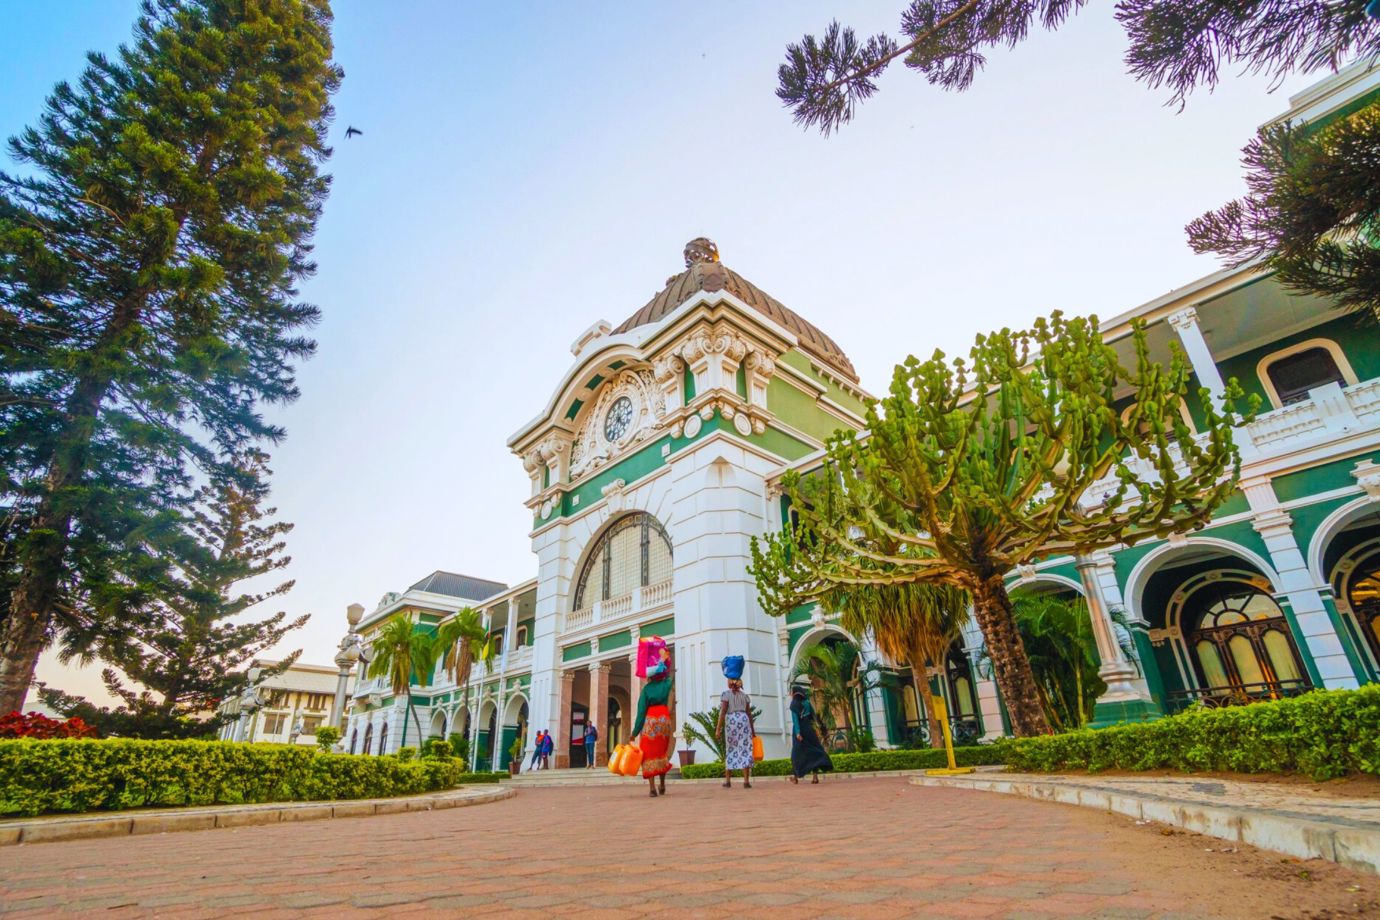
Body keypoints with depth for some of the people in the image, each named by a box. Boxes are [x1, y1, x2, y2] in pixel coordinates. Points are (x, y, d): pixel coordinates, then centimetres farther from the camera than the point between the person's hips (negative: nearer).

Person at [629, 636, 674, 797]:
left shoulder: (646, 689, -6)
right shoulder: (667, 684, 1)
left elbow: (641, 711, -9)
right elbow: (668, 673, 24)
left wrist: (635, 731, -6)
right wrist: (665, 659, 29)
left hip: (650, 722, -4)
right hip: (664, 720, 4)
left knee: (649, 754, 2)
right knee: (662, 753, 19)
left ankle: (653, 788, -5)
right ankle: (662, 785, 16)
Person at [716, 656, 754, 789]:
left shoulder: (725, 694, 2)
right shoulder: (745, 695, 13)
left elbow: (722, 712, -7)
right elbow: (749, 713, 12)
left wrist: (718, 728, -8)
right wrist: (752, 729, 18)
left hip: (731, 721, -2)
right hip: (744, 720, 2)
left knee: (730, 750, 9)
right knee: (745, 749, 0)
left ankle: (728, 780, 13)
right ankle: (746, 781, -6)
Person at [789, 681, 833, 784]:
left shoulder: (794, 704, -4)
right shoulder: (807, 702, 10)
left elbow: (795, 719, -15)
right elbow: (814, 716, 8)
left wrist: (797, 733, -20)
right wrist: (816, 729, 10)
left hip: (799, 730, -3)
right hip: (809, 729, 3)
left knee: (797, 752, 10)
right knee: (814, 751, 4)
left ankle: (795, 776, 17)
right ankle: (815, 776, -7)